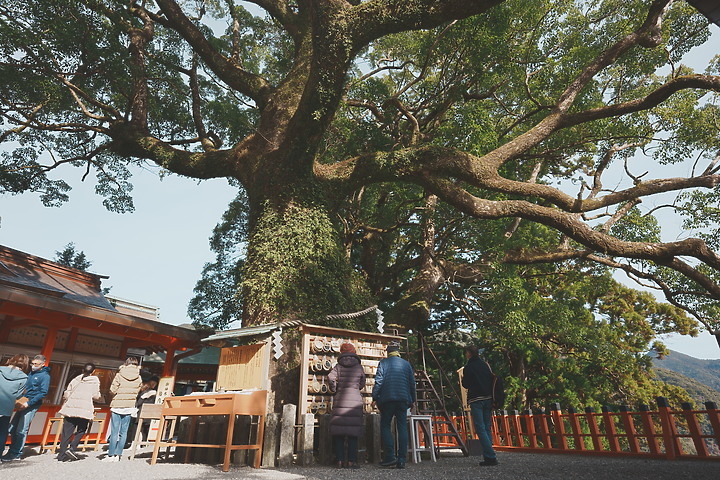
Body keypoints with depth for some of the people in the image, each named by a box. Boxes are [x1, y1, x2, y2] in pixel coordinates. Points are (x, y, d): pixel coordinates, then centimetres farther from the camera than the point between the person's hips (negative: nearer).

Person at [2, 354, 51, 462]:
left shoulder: (45, 376, -10)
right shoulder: (31, 373, 13)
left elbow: (43, 393, -16)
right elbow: (25, 387, 20)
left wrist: (28, 403, -21)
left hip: (32, 405, -8)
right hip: (23, 404, 8)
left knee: (21, 430, -6)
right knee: (12, 428, 11)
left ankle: (16, 454, 4)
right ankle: (13, 451, 24)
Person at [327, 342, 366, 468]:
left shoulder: (338, 366, 4)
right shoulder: (359, 367, 7)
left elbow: (330, 377, -11)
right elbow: (362, 384, 15)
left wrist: (334, 389, 6)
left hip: (340, 401, 0)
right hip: (355, 399, 0)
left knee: (338, 431, 5)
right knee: (353, 432, 4)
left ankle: (340, 460, 5)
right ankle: (352, 461, 3)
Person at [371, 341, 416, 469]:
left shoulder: (383, 362, 3)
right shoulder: (406, 364, 12)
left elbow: (378, 381, -6)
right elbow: (412, 383, 13)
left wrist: (375, 397, -1)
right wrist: (412, 400, 20)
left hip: (387, 399, -3)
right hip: (403, 399, 3)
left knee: (385, 426, 7)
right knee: (402, 428, 5)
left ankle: (390, 456, -3)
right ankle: (401, 460, 1)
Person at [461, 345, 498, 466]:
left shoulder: (468, 367, -6)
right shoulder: (485, 364, 10)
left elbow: (465, 384, -1)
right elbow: (492, 380, 13)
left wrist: (462, 378, 19)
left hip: (476, 400, -6)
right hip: (488, 398, 6)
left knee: (480, 428, -5)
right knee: (487, 428, 11)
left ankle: (491, 457, -11)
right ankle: (488, 456, 12)